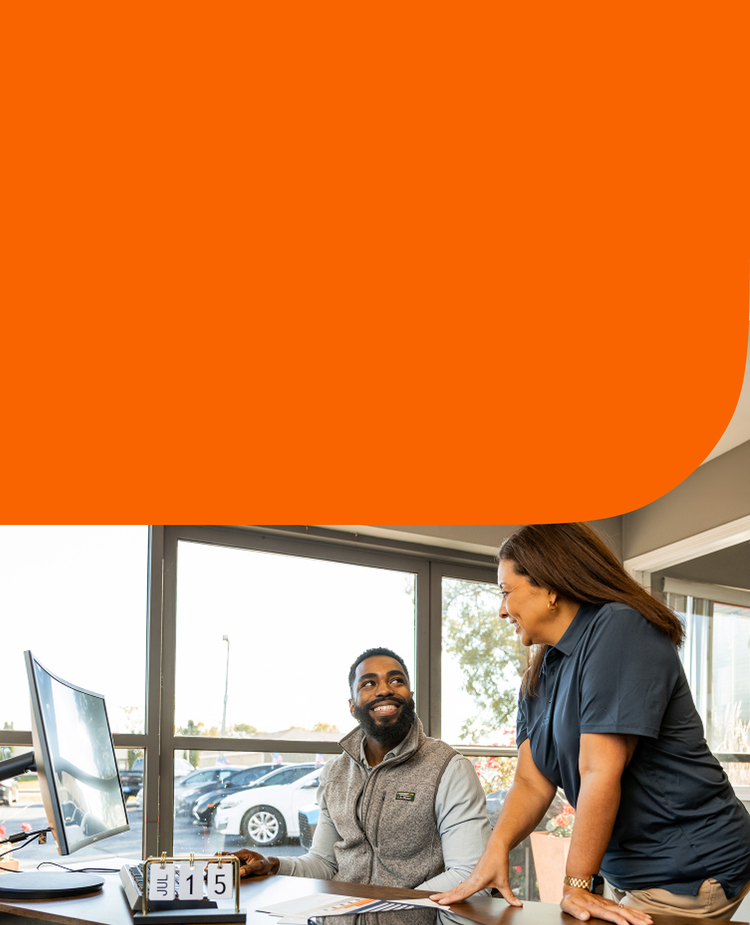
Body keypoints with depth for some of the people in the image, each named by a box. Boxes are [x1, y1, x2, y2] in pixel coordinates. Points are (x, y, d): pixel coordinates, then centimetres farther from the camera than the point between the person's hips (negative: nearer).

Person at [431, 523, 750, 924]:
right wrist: (497, 846, -17)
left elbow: (600, 772, -24)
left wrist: (576, 886, -23)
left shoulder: (618, 631, -19)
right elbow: (532, 782, 2)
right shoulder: (539, 676, 9)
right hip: (630, 874, 8)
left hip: (688, 872, -8)